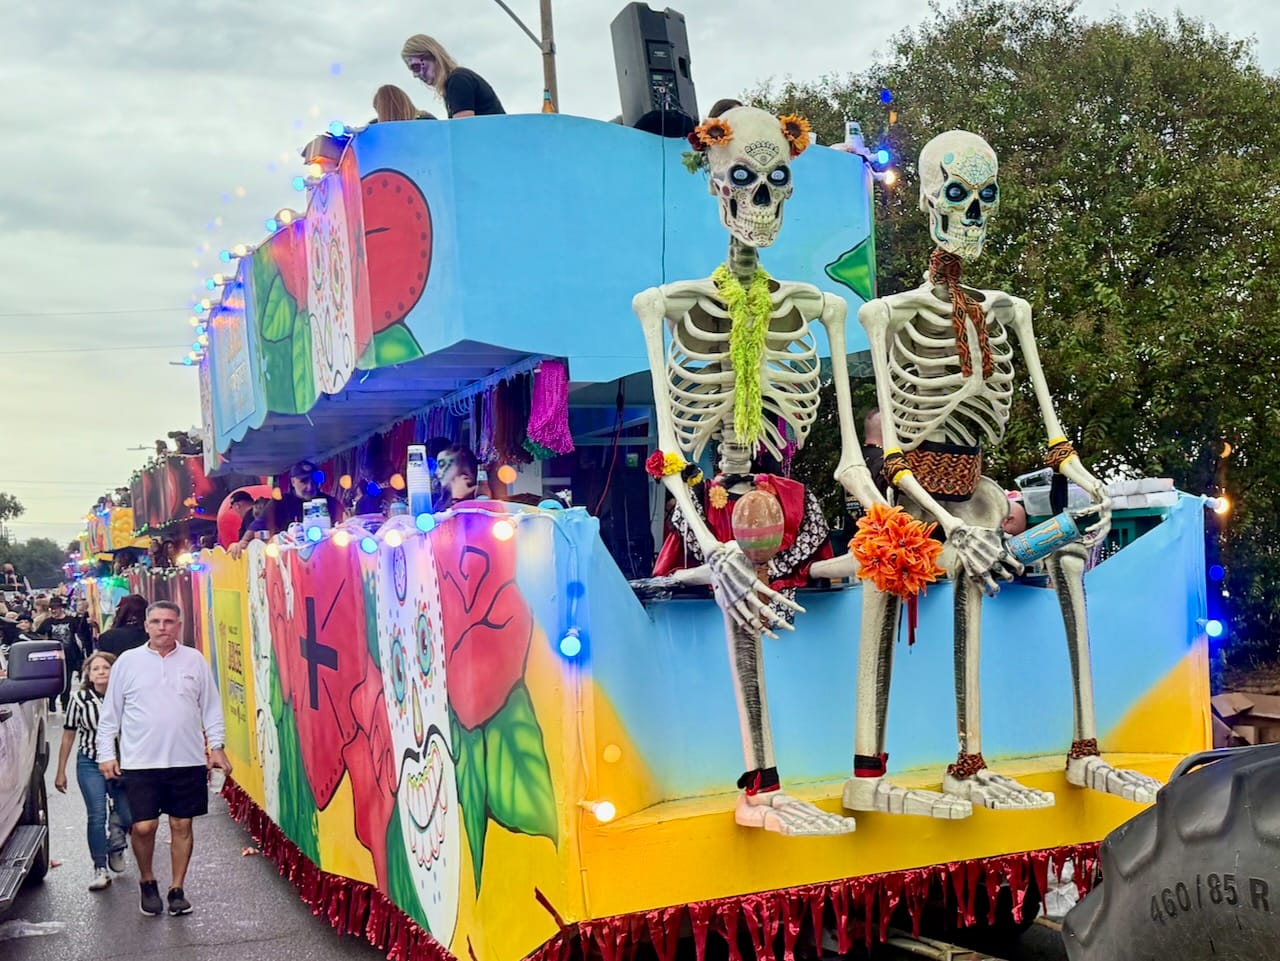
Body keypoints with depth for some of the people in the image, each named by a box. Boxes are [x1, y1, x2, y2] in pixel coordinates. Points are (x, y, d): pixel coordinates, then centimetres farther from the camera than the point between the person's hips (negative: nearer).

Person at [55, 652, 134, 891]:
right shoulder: (80, 700, -4)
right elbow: (68, 737, 5)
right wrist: (61, 772, 7)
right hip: (90, 765, -1)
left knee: (130, 817, 0)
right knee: (97, 817, -8)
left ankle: (116, 843, 34)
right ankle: (100, 869, 3)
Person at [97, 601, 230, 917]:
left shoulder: (195, 660, 4)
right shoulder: (128, 661, 2)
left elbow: (211, 707, 9)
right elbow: (110, 712, 6)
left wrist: (216, 746, 4)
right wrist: (106, 754, 3)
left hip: (188, 760, 1)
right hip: (141, 761, -1)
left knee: (182, 824, 6)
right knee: (144, 827, -4)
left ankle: (177, 889, 20)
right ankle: (147, 882, 22)